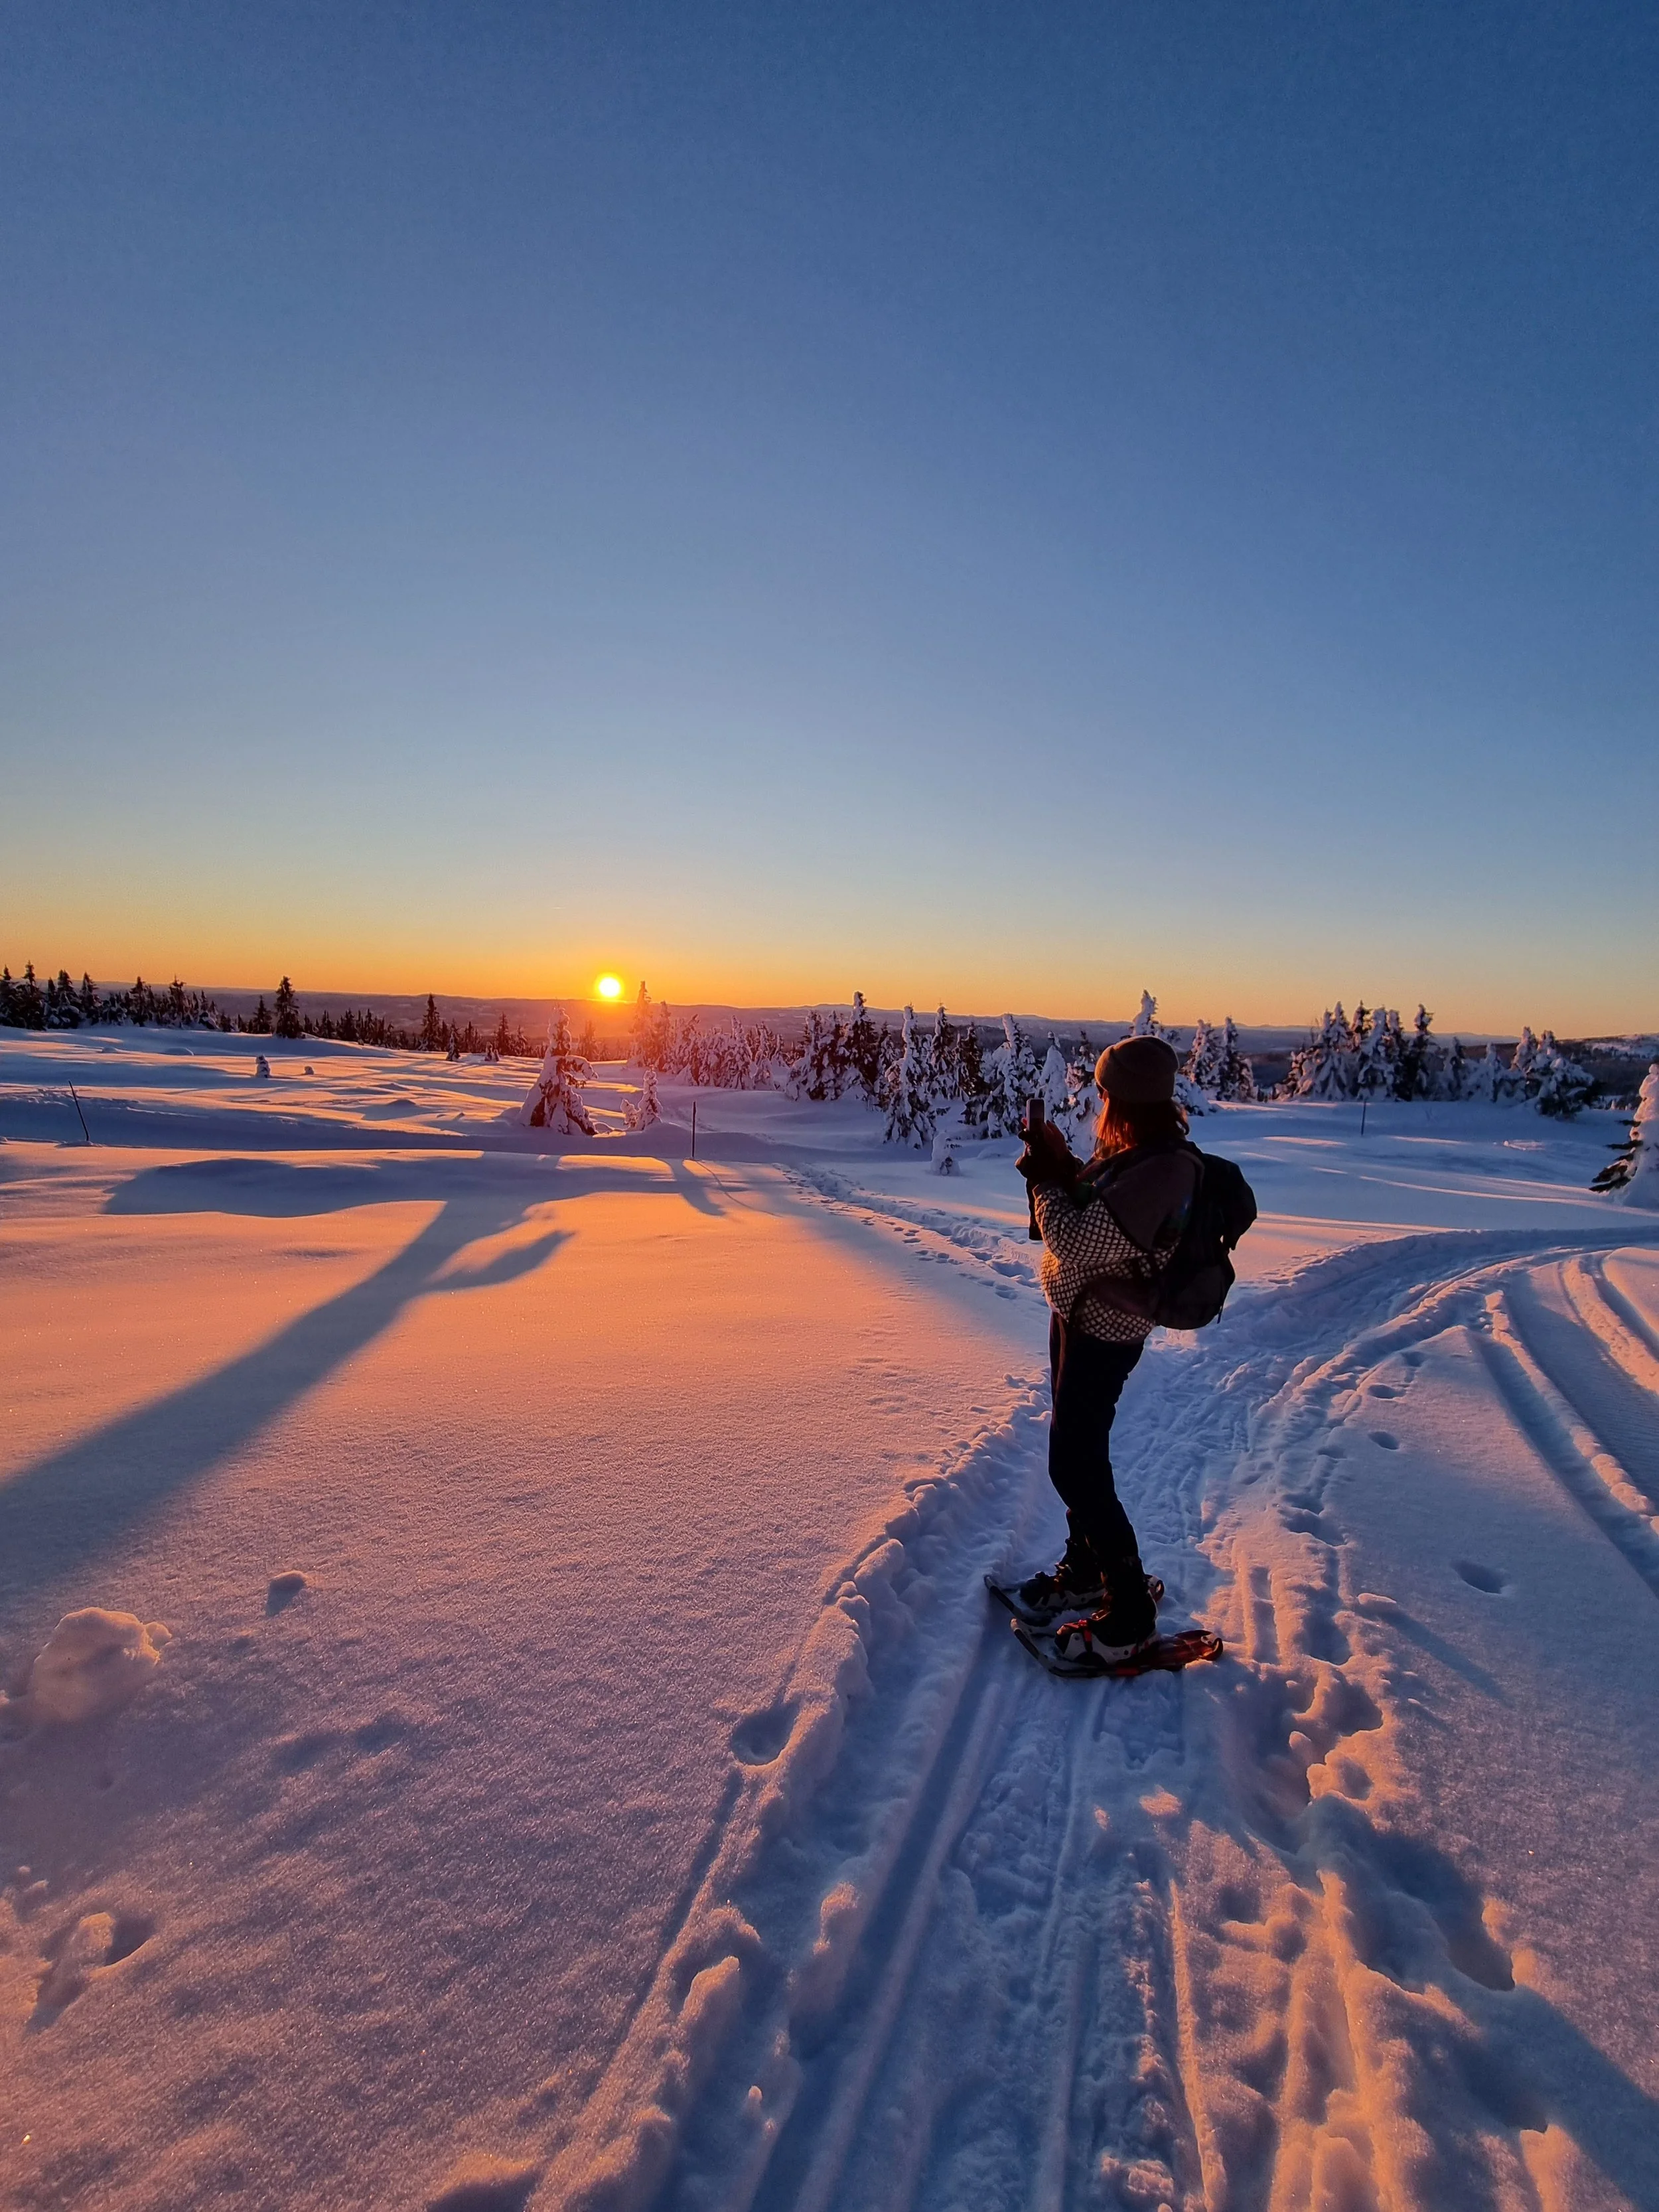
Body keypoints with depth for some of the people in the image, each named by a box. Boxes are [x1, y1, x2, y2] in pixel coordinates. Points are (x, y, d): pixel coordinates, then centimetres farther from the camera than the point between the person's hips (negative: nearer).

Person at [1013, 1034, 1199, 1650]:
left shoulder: (1160, 1171, -29)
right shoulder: (1135, 1152, 0)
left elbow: (1077, 1242, -30)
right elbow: (1091, 1211, 10)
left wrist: (1044, 1179, -16)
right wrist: (1060, 1167, -5)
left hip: (1103, 1332, -10)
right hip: (1079, 1314, 10)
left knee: (1075, 1466, 1)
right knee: (1078, 1451, 22)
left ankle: (1132, 1611, 18)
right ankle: (1084, 1569, 42)